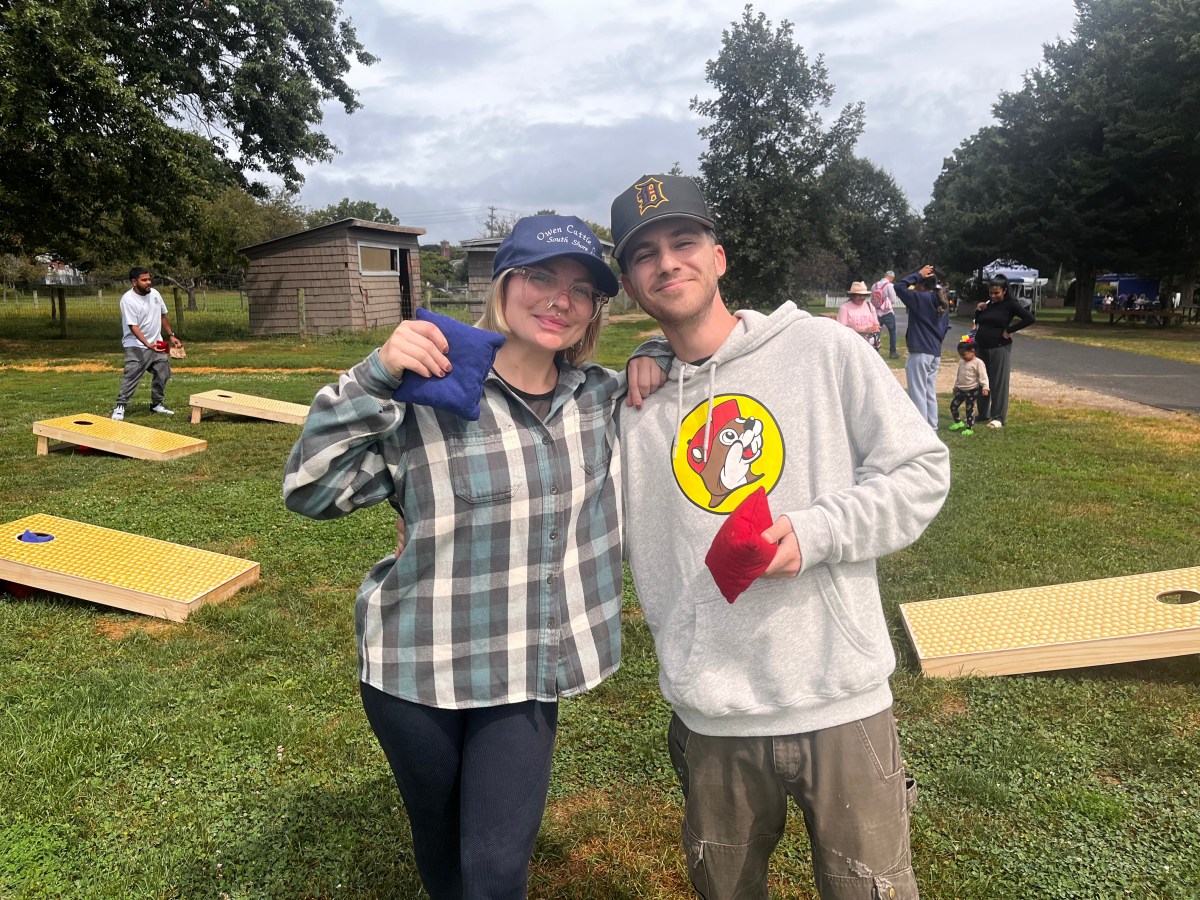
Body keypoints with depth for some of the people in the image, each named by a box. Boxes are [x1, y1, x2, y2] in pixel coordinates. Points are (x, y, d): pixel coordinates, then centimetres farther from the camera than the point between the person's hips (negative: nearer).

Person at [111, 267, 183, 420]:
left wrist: (171, 335, 13)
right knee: (130, 377, -10)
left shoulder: (154, 293, 2)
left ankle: (157, 404, 25)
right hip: (137, 346, -7)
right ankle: (120, 407, -4)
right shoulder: (128, 299, -19)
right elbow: (133, 326, -24)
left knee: (162, 374, 11)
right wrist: (147, 344, -36)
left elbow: (163, 316, 16)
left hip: (157, 344, 7)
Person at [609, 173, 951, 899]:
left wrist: (815, 532, -15)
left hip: (841, 702, -2)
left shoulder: (822, 348, -4)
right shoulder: (638, 402, 3)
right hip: (709, 716, 3)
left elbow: (921, 469, -2)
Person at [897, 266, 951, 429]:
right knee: (930, 393, 15)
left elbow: (900, 286, -16)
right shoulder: (942, 302, 11)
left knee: (918, 393, -4)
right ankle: (932, 428, 20)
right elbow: (946, 326, 17)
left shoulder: (921, 298, -14)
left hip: (919, 353, -9)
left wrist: (918, 275, -8)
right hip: (935, 353, 9)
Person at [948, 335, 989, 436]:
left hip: (972, 391, -7)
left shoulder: (978, 362, -12)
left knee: (970, 409, -2)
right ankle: (958, 422, 24)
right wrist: (955, 386, 26)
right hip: (961, 390, 7)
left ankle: (970, 428, 8)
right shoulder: (962, 363, 10)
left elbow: (983, 376, -17)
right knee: (953, 406, 5)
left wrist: (985, 387, -26)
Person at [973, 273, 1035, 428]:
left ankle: (999, 418, -1)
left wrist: (1009, 330, -13)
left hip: (999, 349, -6)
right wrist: (978, 311, 1)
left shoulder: (1010, 305, -6)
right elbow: (978, 323, 18)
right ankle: (983, 414, 22)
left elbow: (1029, 318, -13)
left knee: (999, 383, -4)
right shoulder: (987, 304, 11)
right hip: (981, 348, 6)